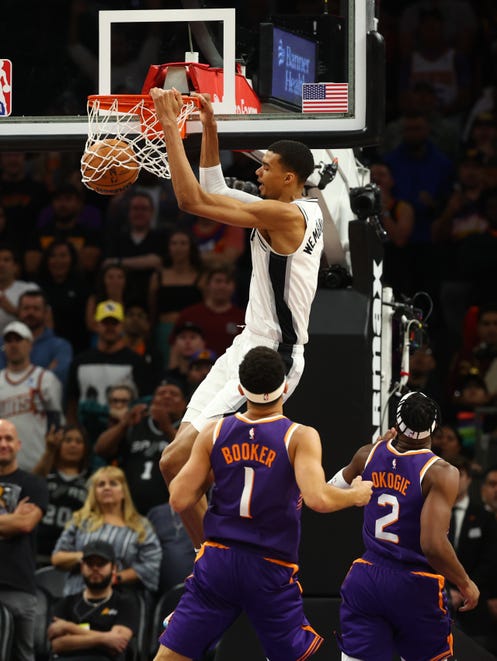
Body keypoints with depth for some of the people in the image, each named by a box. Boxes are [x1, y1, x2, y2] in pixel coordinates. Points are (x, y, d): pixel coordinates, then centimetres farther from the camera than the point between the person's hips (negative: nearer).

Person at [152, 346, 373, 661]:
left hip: (218, 563, 2)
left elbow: (179, 499, 1)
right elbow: (318, 498, -22)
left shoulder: (214, 433, 1)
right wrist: (356, 495, -3)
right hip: (271, 572, -2)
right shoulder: (301, 437, -8)